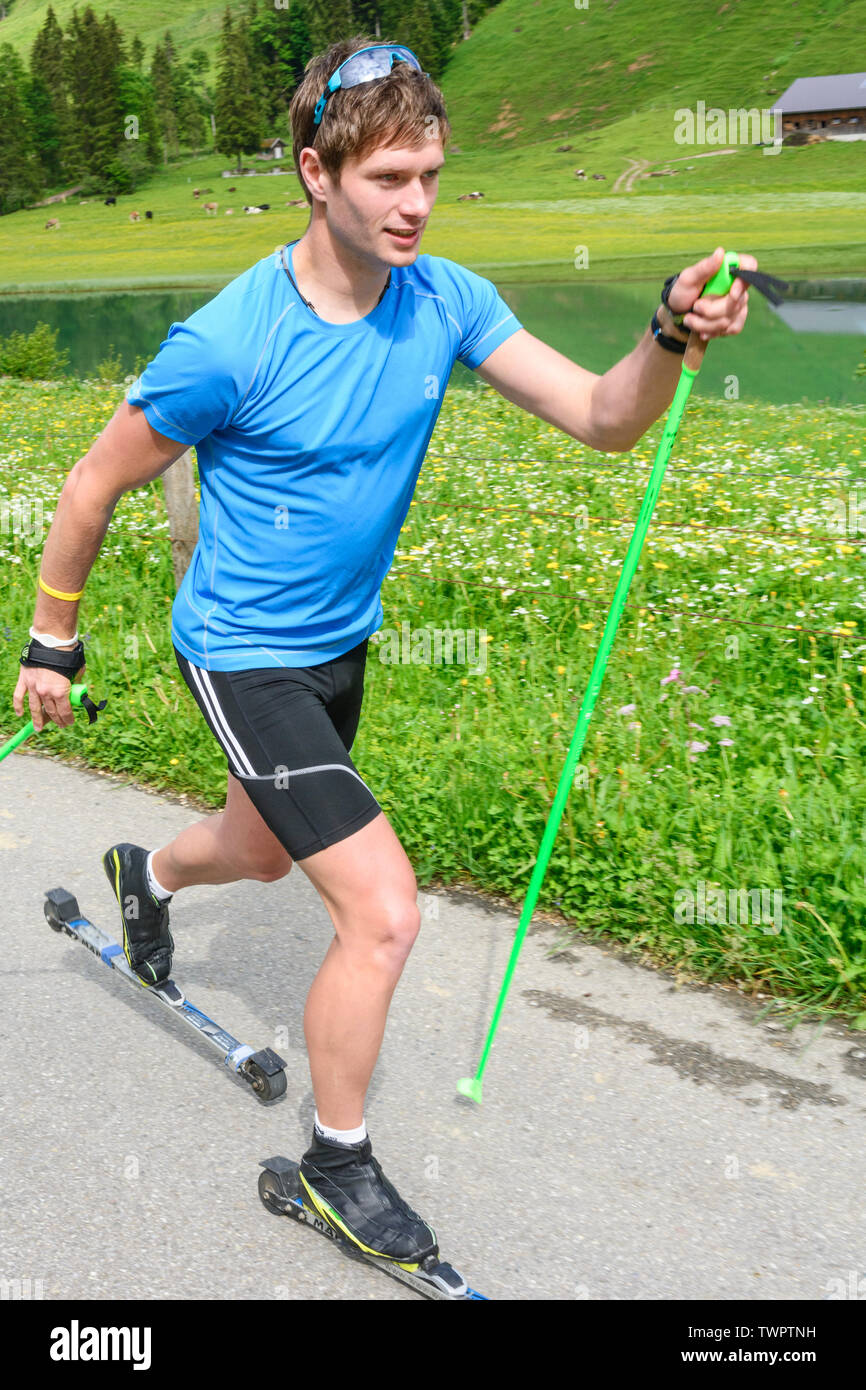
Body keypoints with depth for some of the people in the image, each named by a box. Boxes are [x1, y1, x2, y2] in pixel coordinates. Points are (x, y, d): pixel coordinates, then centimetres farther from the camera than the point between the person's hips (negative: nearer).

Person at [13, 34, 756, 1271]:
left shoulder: (445, 301, -9)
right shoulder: (228, 345, -25)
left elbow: (602, 419, -13)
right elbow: (93, 490, -12)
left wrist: (670, 335, -32)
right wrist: (53, 645, -4)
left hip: (340, 645, 7)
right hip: (244, 656, -6)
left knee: (267, 852, 29)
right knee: (383, 913, -14)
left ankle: (147, 873, 65)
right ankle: (338, 1166, 11)